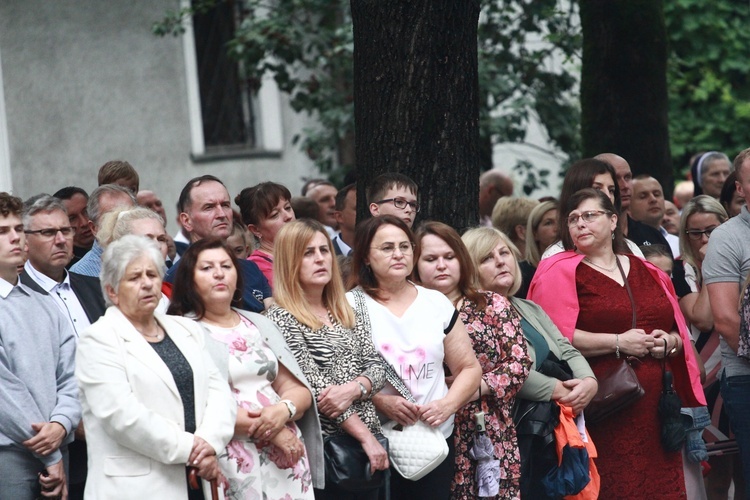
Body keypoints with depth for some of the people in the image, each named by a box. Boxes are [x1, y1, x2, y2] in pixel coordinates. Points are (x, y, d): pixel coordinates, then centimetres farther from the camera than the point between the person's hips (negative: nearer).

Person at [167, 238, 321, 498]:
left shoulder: (260, 324, 16)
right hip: (233, 462, -5)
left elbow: (299, 390, 11)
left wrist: (284, 410, -12)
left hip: (287, 453, 5)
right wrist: (268, 430, -15)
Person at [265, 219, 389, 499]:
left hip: (367, 445, 6)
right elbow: (314, 387, -14)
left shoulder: (348, 314, 14)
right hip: (323, 446, -6)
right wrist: (367, 437, -16)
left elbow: (376, 366, 7)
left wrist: (353, 389, -17)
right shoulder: (281, 318, -7)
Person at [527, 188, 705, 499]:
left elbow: (680, 334, 23)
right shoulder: (560, 271, 1)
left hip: (654, 410, 5)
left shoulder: (649, 273, 17)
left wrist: (669, 342, 0)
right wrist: (619, 343, -13)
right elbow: (556, 338, -11)